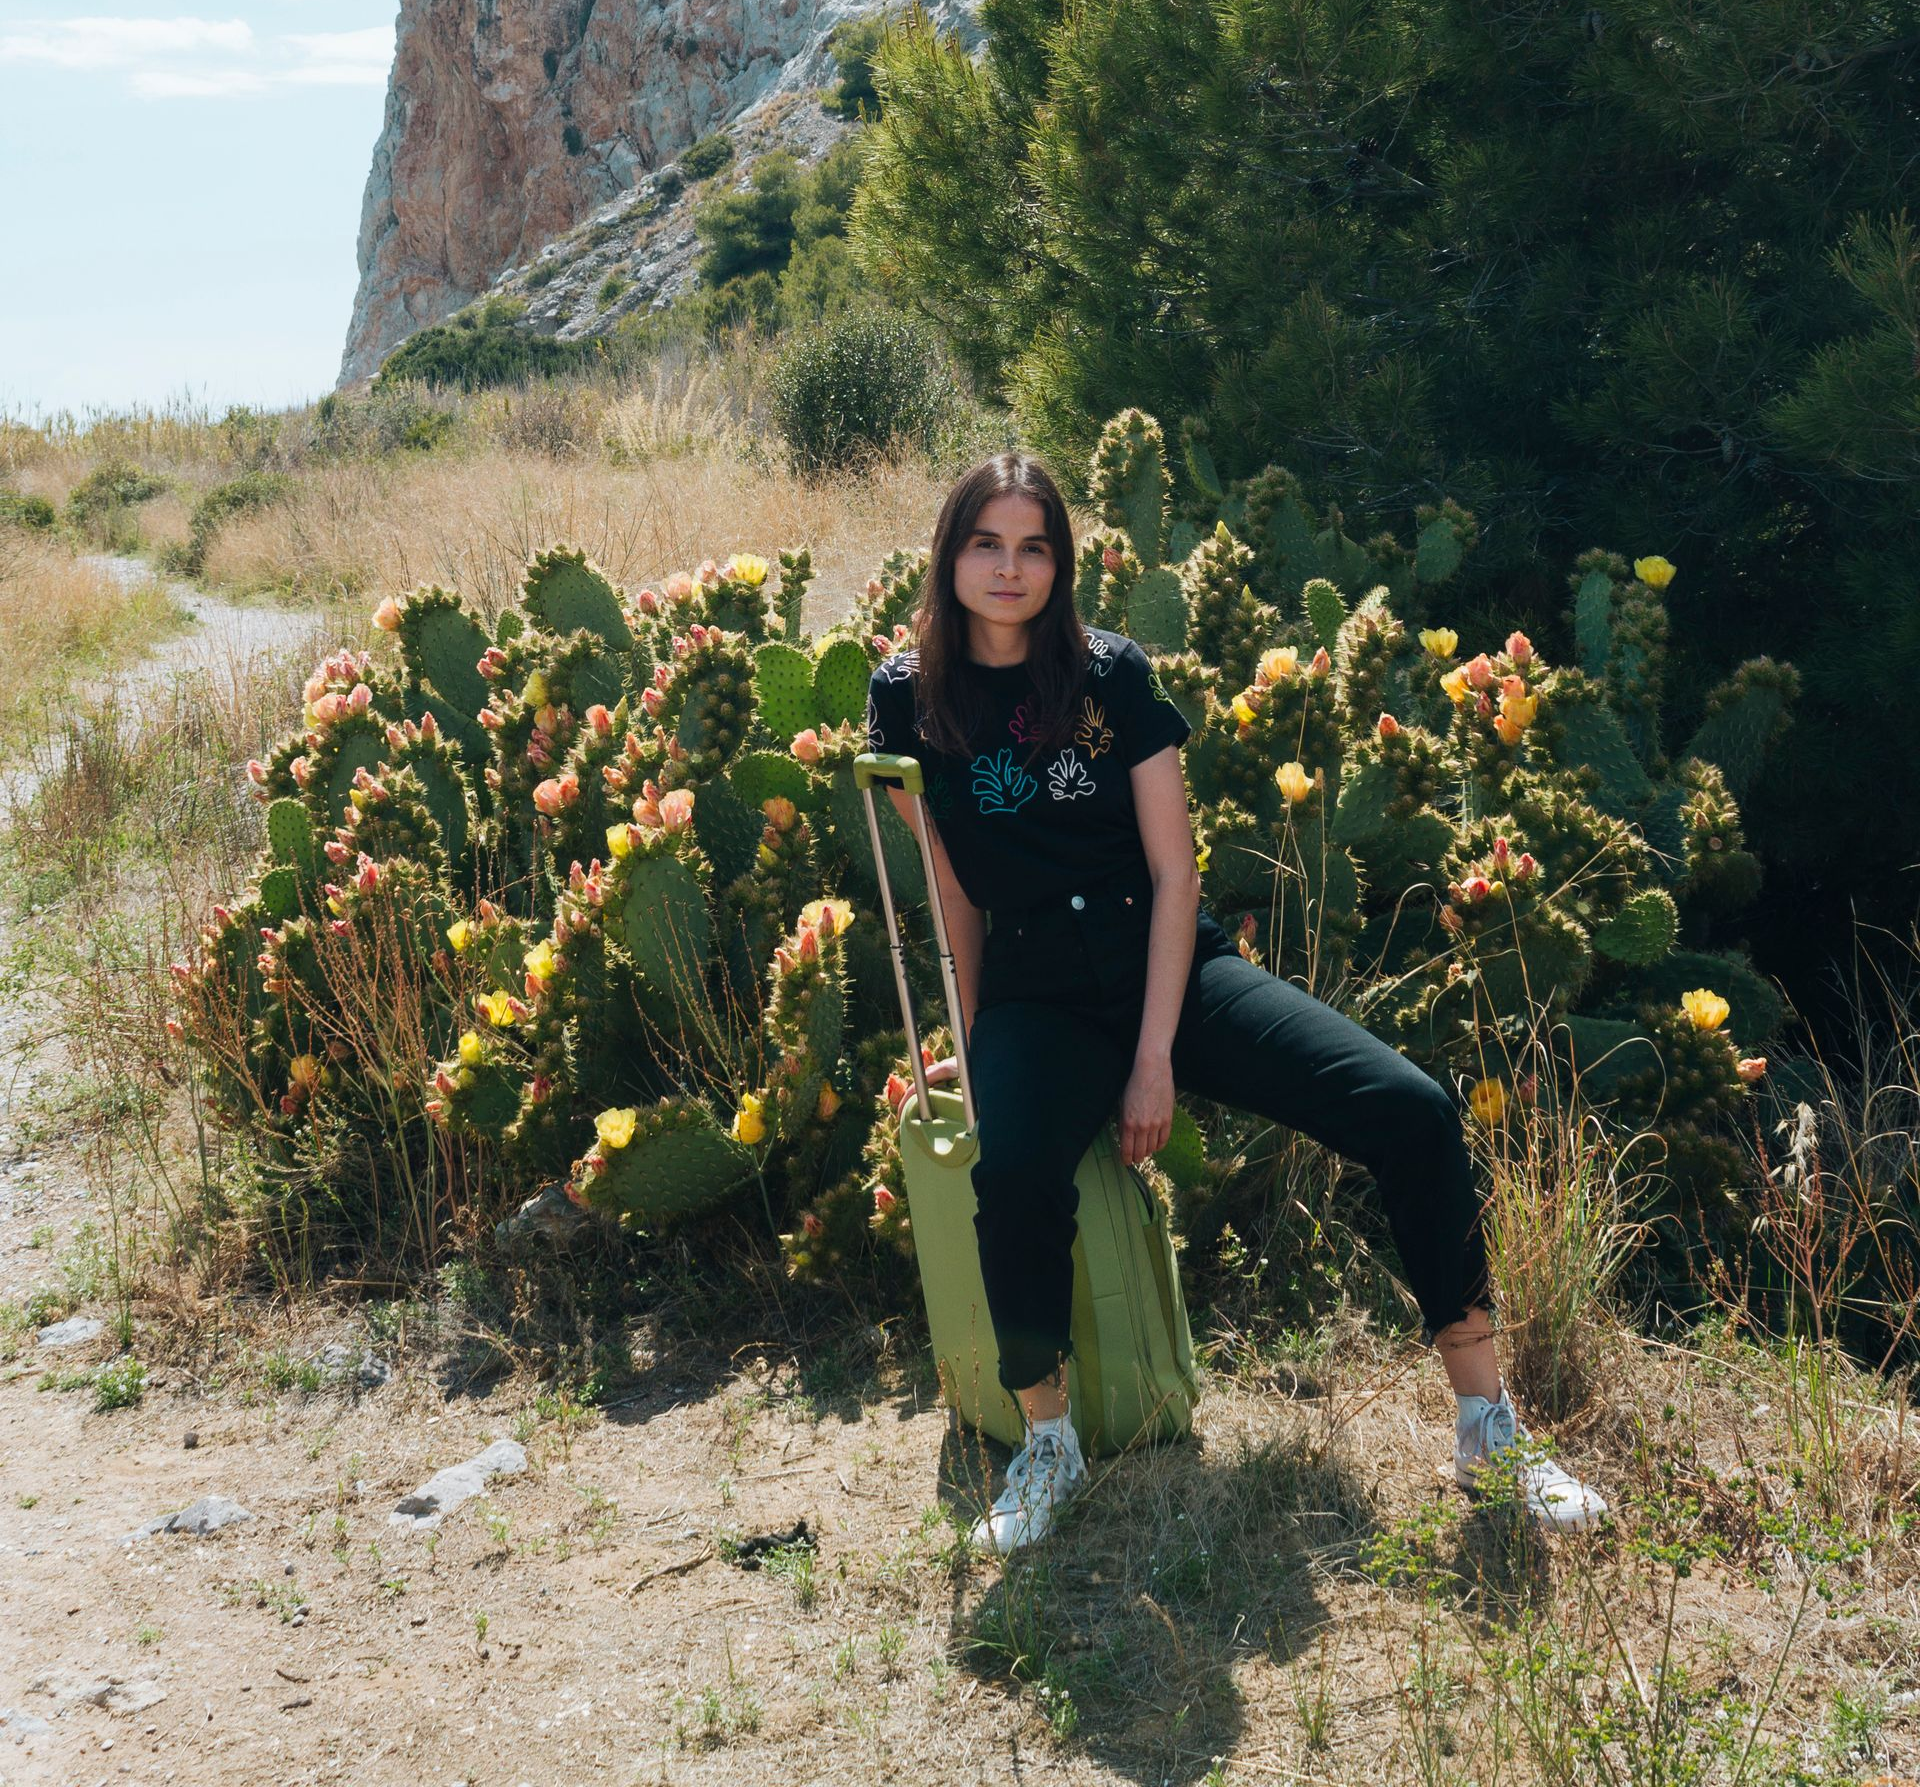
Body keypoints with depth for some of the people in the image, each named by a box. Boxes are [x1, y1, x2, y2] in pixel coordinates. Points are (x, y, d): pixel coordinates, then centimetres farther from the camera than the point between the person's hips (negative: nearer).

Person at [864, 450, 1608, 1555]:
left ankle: (1488, 1431, -5)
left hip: (1172, 964, 1)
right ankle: (1048, 1442, -9)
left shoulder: (1111, 672, 0)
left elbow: (1174, 871, -3)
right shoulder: (909, 697, 1)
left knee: (1413, 1112, -19)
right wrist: (978, 1044, 7)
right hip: (1037, 995, -1)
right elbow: (954, 890, 7)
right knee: (1013, 1175, -36)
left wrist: (1156, 1057, -10)